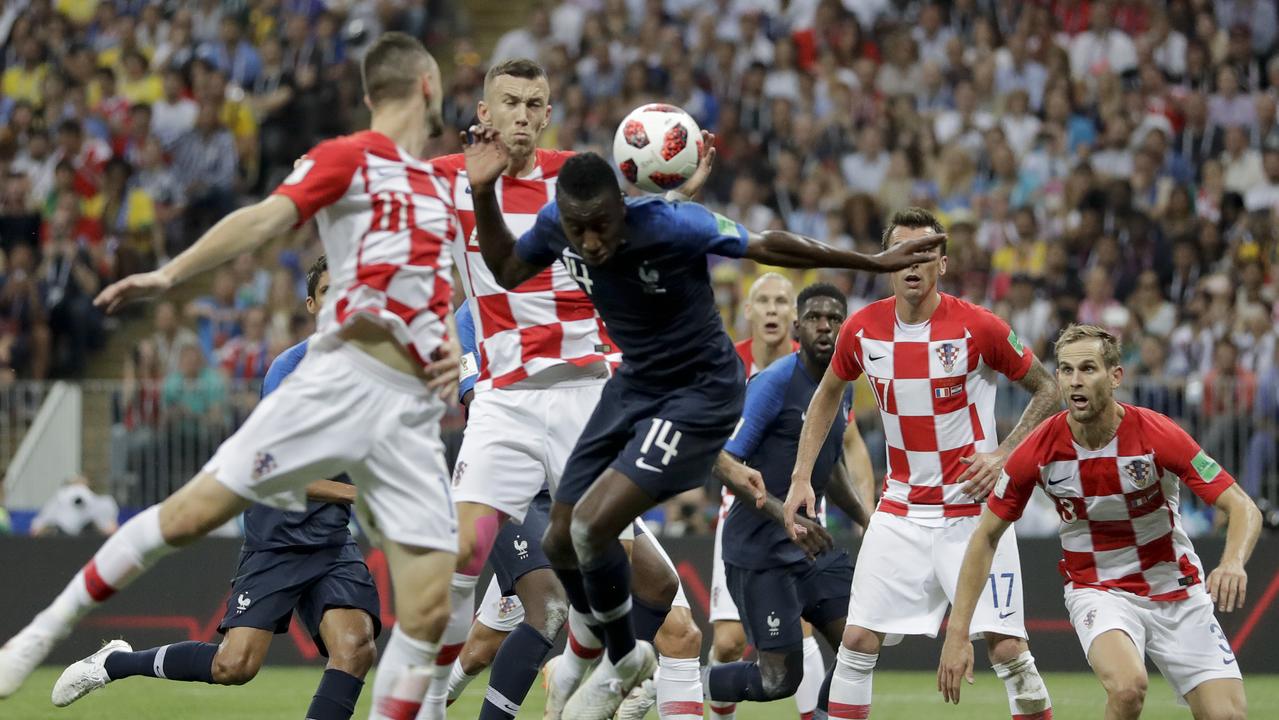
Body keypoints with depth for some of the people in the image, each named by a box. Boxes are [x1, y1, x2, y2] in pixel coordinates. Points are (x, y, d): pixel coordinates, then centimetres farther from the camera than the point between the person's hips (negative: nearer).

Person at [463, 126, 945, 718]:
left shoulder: (672, 225, -30)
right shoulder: (556, 225, -13)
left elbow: (769, 247, -20)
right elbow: (506, 271, 7)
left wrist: (874, 263, -16)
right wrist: (483, 193, -9)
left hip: (699, 392, -7)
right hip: (634, 382, 7)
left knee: (592, 525, -19)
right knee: (560, 542, 8)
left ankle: (622, 661, 8)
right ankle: (617, 653, 35)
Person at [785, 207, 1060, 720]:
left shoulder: (978, 327, -12)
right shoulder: (862, 329, -2)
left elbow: (1047, 390, 0)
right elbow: (828, 394, 17)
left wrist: (1003, 454, -12)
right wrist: (801, 477, 11)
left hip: (973, 509, -3)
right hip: (900, 511, 3)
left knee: (1007, 647, -9)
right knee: (858, 640, -3)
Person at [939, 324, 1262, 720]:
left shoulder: (1157, 435, -19)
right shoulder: (1038, 452, -15)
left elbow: (1243, 508, -19)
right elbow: (985, 537, -3)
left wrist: (1233, 563, -41)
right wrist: (957, 634, -9)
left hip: (1176, 591, 1)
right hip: (1098, 593, -1)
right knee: (1128, 687, -32)